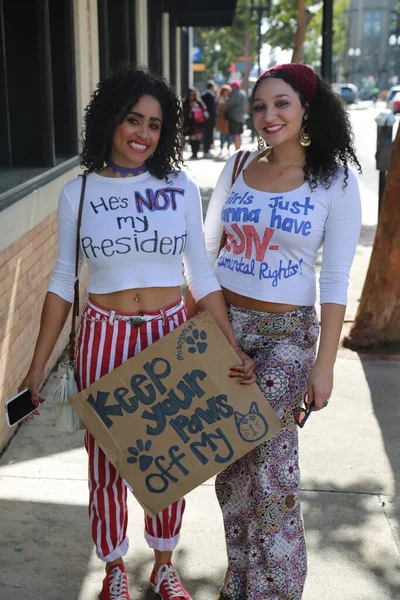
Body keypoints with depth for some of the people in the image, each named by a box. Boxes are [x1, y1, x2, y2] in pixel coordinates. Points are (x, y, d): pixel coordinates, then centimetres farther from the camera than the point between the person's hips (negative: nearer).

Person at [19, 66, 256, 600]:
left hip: (171, 336, 1)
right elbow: (63, 281, 3)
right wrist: (37, 366, 0)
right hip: (104, 339, -1)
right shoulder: (78, 193, -2)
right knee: (107, 461, 10)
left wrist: (234, 349, -6)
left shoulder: (180, 188, -1)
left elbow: (202, 276, 2)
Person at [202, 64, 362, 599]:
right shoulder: (236, 168, 3)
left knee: (270, 467, -4)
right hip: (221, 324, 4)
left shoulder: (335, 183, -7)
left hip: (285, 334, -3)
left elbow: (335, 284, -8)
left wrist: (324, 365, -11)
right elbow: (206, 249, 12)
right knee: (230, 462, 10)